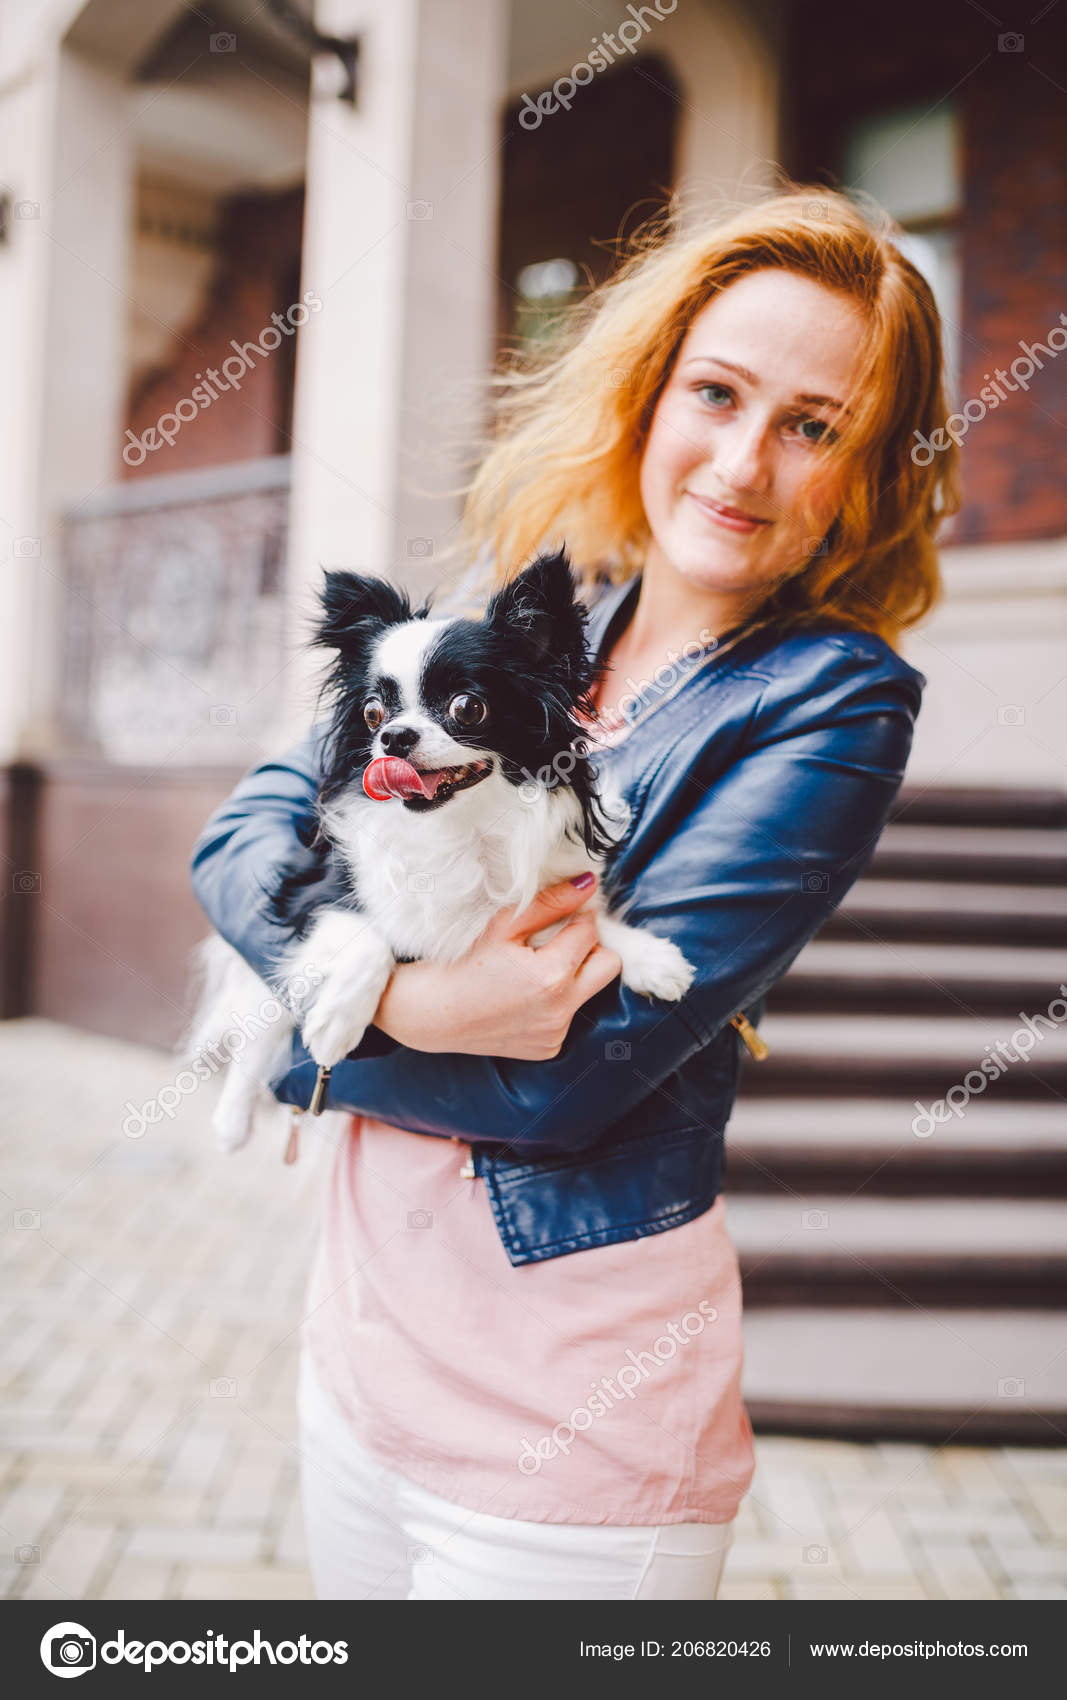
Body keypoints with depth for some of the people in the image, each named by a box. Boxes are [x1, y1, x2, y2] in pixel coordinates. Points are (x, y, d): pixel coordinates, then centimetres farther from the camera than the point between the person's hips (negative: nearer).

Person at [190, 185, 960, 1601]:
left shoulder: (835, 703, -15)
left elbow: (571, 1073, -22)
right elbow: (246, 832, -4)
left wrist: (296, 1044, -7)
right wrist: (398, 994, -23)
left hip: (573, 1402, -5)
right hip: (365, 1323, 6)